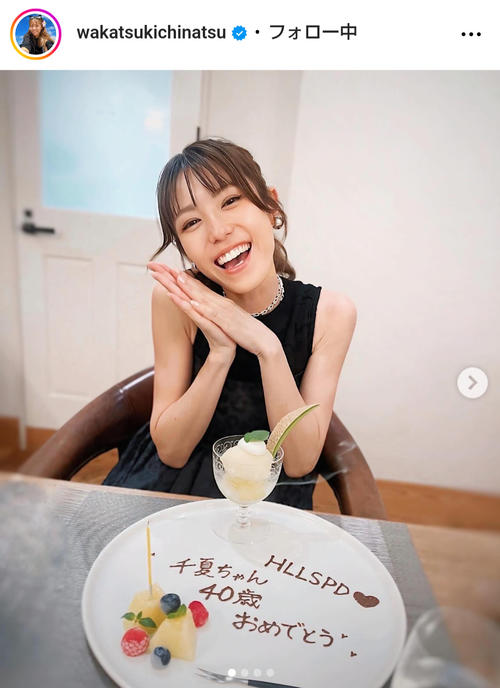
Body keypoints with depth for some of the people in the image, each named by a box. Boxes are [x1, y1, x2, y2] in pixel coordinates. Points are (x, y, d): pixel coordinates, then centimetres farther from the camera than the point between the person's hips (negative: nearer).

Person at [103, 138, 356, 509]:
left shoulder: (330, 313, -14)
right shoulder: (178, 301, -15)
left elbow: (300, 462, -15)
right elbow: (170, 451, -12)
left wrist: (267, 347, -29)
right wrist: (220, 354, -28)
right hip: (173, 483, 0)